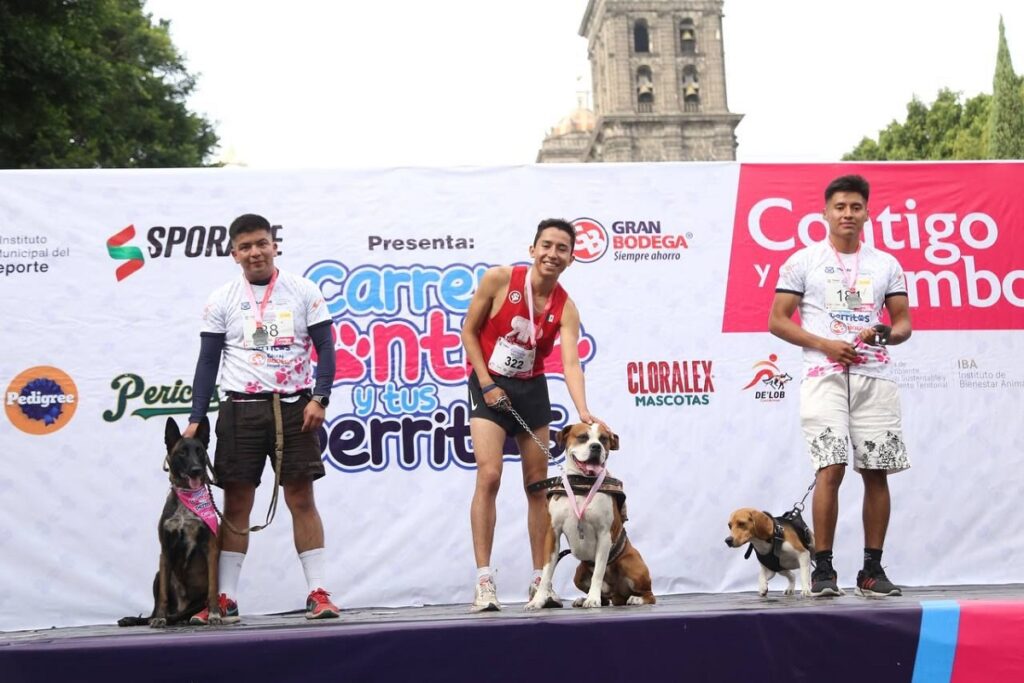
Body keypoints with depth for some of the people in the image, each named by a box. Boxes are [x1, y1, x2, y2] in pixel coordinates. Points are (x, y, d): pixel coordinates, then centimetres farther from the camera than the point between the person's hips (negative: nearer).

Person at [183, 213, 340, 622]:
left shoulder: (303, 292, 3)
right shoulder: (221, 301, 5)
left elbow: (325, 348, 2)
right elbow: (208, 361, 6)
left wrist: (319, 398, -10)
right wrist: (195, 419, 0)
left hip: (293, 408, -1)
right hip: (240, 410, 1)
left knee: (302, 499, 1)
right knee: (236, 504, 3)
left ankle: (318, 593, 5)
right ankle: (225, 598, 9)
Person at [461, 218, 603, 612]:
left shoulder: (565, 308, -8)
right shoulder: (499, 279, -13)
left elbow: (571, 362, -20)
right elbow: (469, 331, -6)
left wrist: (583, 411, -36)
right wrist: (486, 383, -13)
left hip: (532, 389, 4)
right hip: (490, 386, -4)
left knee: (538, 483, 6)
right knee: (489, 475, -17)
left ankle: (540, 581, 15)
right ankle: (484, 581, -15)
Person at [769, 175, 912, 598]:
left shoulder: (886, 264, 14)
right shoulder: (803, 261, 6)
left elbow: (903, 323, 15)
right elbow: (777, 321, 2)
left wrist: (887, 334, -8)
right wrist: (825, 345, -10)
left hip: (875, 376, 3)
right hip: (825, 376, -3)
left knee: (877, 472, 1)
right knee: (830, 469, -12)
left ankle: (873, 569, 10)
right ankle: (822, 569, -6)